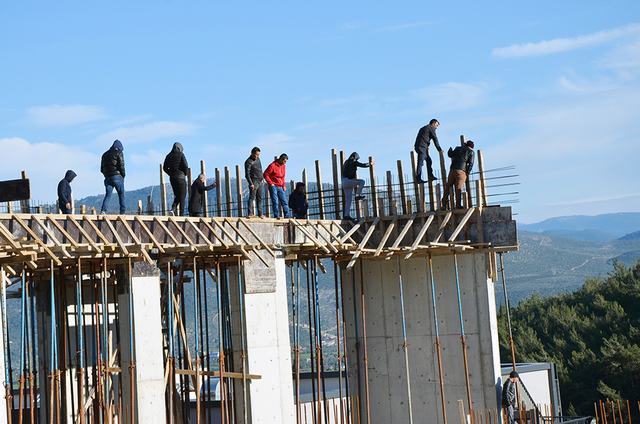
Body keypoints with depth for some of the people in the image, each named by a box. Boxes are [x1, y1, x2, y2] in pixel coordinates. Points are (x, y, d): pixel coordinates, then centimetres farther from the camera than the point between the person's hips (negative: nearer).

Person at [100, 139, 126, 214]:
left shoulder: (105, 154, 19)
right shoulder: (119, 153, 0)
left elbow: (102, 169, 17)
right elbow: (121, 166, -8)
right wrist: (123, 176, 3)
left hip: (107, 178, 5)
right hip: (117, 176, -5)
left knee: (107, 195, 2)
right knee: (121, 195, 3)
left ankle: (103, 210, -17)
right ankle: (122, 212, -1)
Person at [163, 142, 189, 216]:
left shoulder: (168, 156, 8)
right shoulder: (181, 154, -6)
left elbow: (165, 168, 10)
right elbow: (185, 166, -13)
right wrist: (186, 173, 5)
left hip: (172, 178, 5)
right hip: (180, 177, -5)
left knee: (177, 195, 16)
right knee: (182, 196, 3)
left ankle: (173, 209, -9)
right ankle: (181, 214, -2)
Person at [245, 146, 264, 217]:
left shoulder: (258, 159, 12)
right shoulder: (249, 162, -13)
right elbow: (247, 174, -17)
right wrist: (251, 184, -23)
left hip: (260, 182, 8)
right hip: (254, 182, -8)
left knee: (259, 198, 11)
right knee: (252, 197, -11)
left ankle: (260, 214, 16)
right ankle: (250, 213, -14)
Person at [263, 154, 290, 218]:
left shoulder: (283, 166, 11)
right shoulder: (273, 165, -11)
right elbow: (265, 174, -9)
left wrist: (284, 185, 12)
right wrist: (271, 183, -12)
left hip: (280, 187, 6)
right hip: (274, 186, -6)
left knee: (284, 201, 2)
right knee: (275, 202, -8)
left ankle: (287, 216, 2)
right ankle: (276, 216, -5)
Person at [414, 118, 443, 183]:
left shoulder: (423, 128, 27)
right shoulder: (431, 128, 1)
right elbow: (435, 139, -2)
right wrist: (439, 149, 2)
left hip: (418, 146, 9)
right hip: (422, 147, -9)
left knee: (429, 161, 14)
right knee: (420, 163, -12)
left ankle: (430, 176, 13)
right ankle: (418, 179, -16)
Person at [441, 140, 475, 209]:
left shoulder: (458, 148, 18)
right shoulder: (471, 152, 8)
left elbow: (450, 155, 28)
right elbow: (471, 163, -2)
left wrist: (450, 150, 49)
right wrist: (468, 173, 4)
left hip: (452, 170, 3)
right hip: (461, 171, -3)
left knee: (448, 186, 8)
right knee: (459, 187, -10)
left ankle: (444, 204, 4)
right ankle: (458, 204, -20)